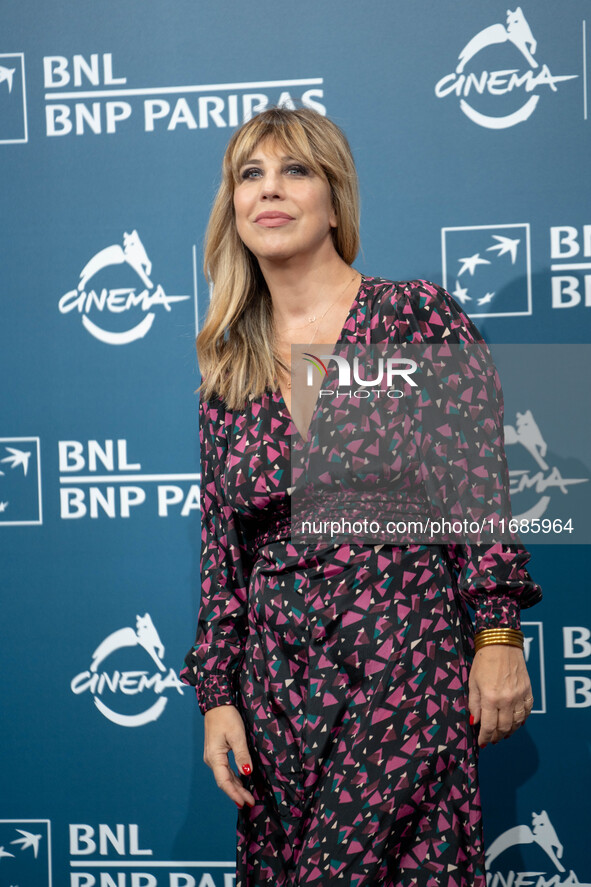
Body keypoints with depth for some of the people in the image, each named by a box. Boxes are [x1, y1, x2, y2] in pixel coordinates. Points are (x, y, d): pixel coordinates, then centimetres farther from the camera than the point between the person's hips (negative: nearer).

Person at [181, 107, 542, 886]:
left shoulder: (417, 315, -2)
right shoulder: (228, 374, 9)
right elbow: (222, 551, 10)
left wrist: (498, 635, -7)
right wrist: (217, 695, 6)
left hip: (404, 664, -4)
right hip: (277, 679, 4)